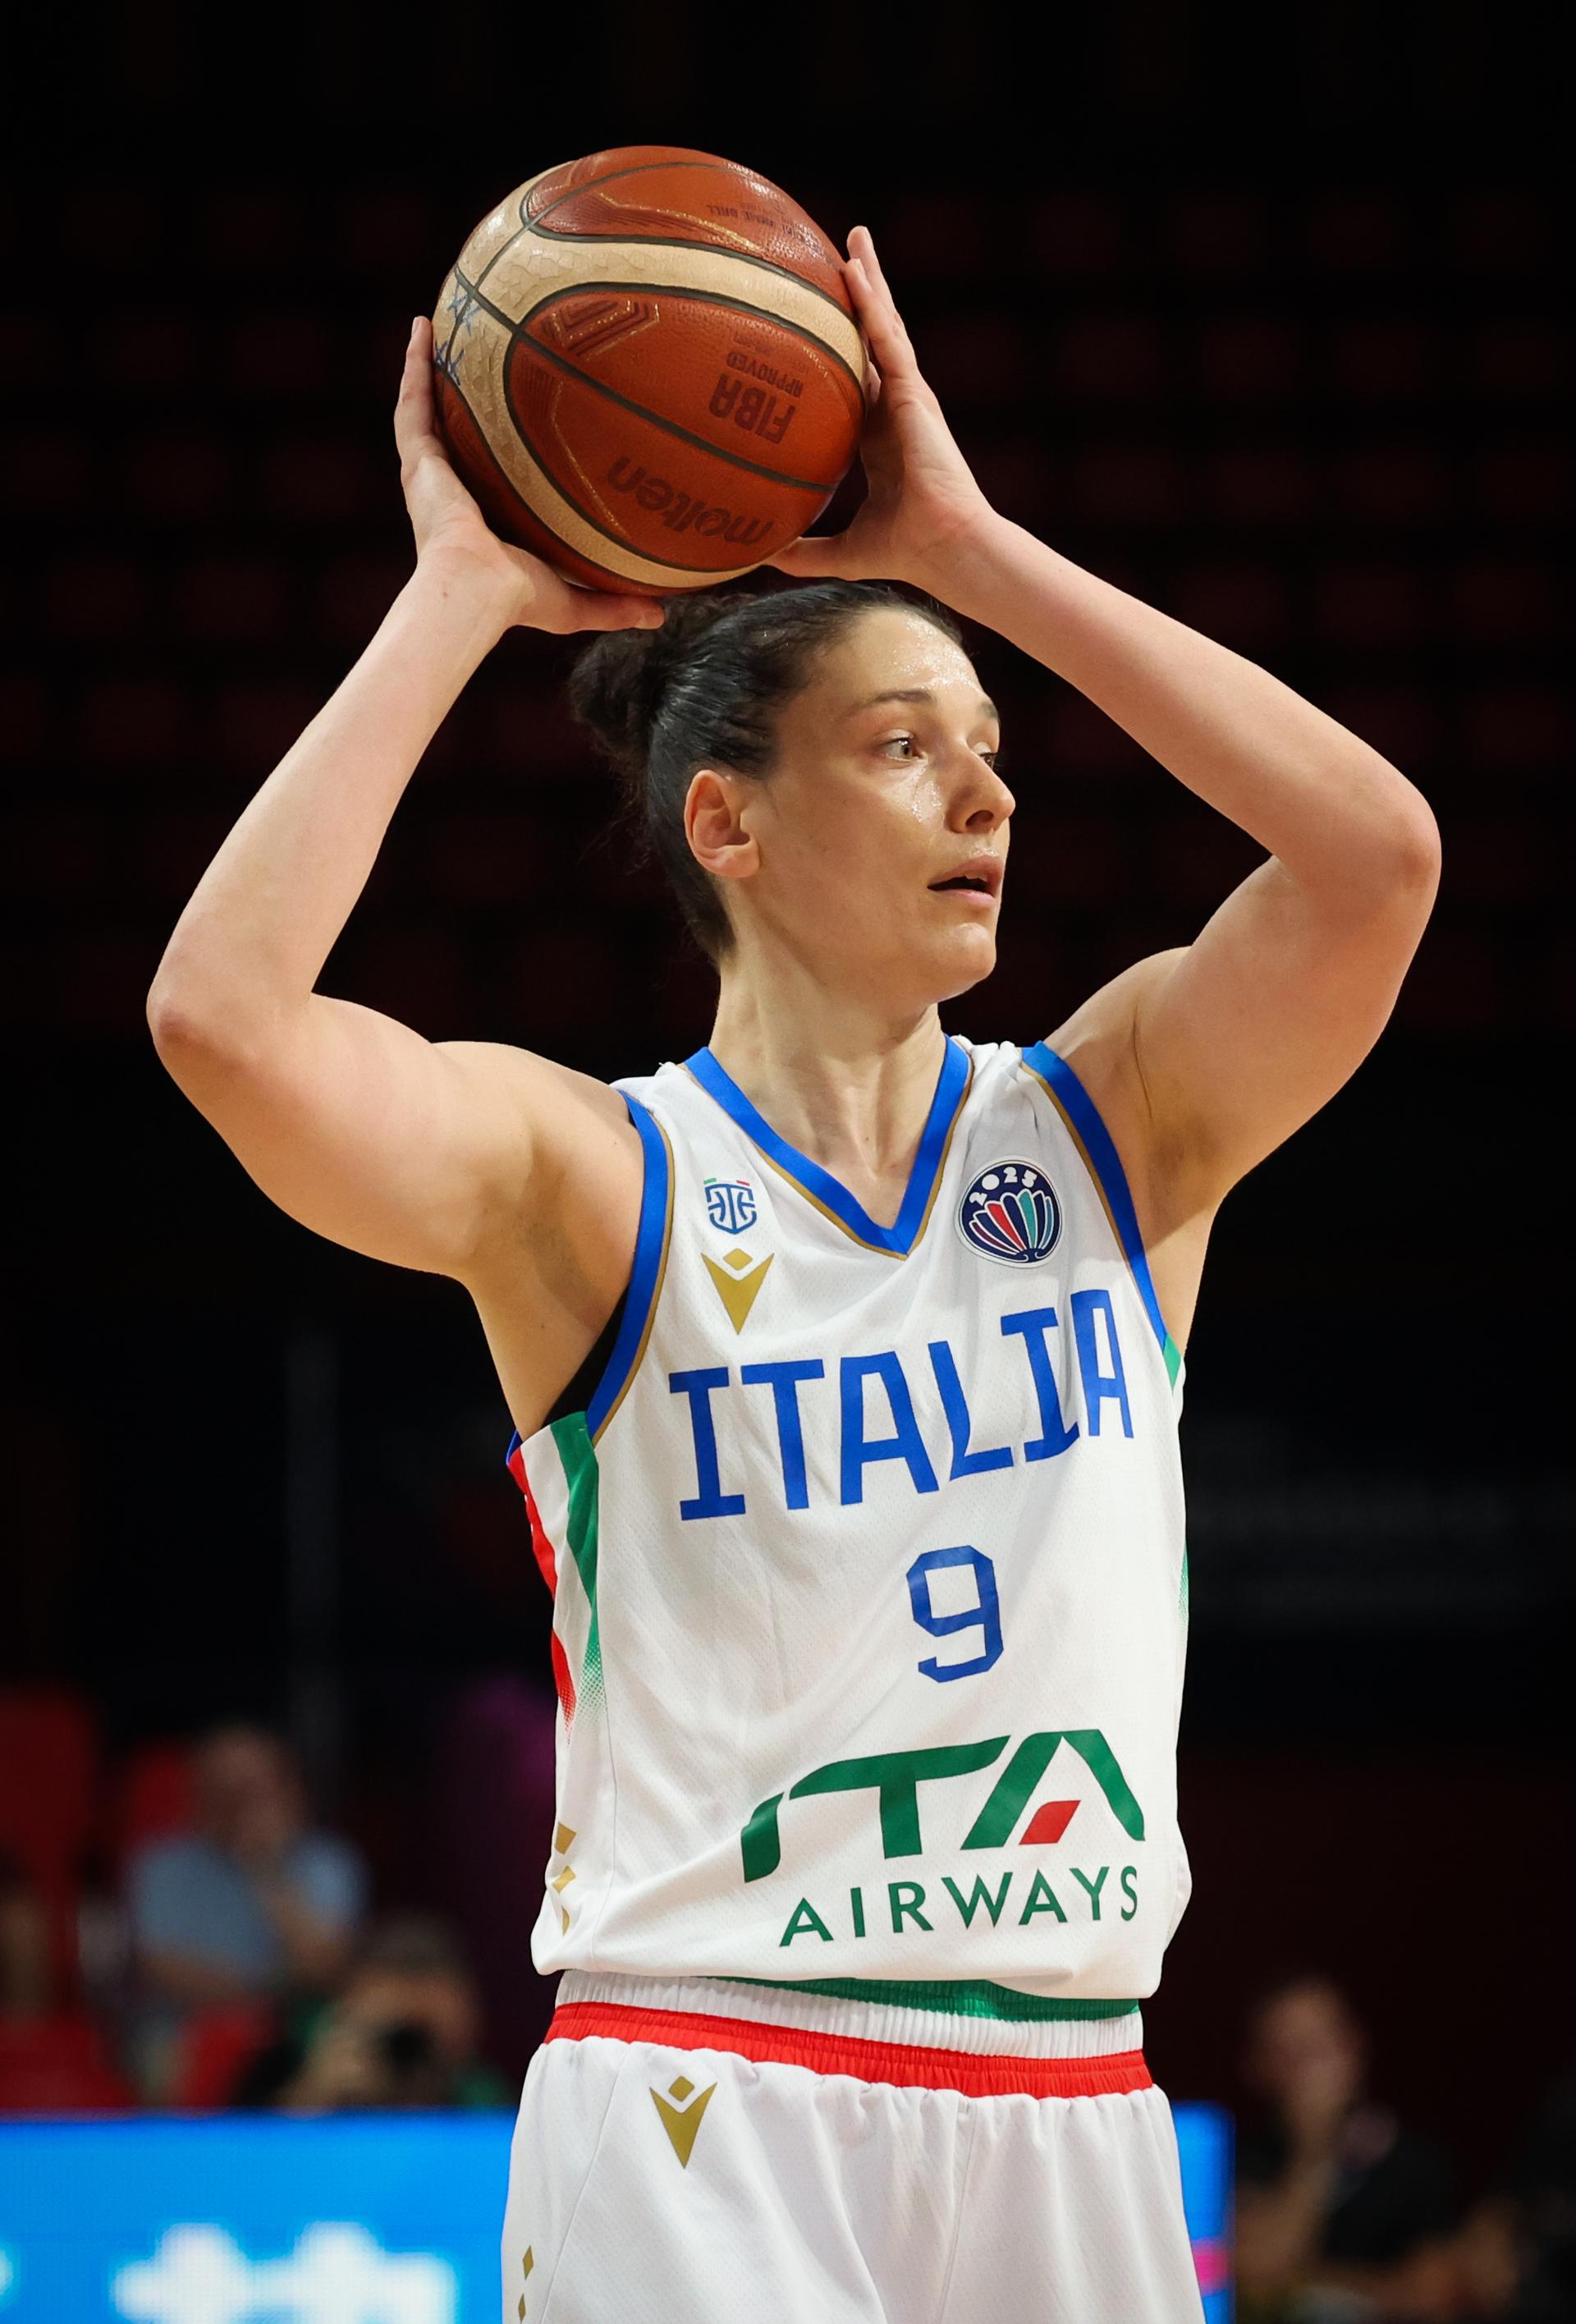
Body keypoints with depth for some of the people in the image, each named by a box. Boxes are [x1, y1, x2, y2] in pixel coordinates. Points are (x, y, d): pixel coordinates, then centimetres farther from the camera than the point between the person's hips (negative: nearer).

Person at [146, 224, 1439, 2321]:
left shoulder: (1112, 1127, 7)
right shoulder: (590, 1180, -3)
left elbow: (1373, 853, -10)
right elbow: (220, 1015, -20)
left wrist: (972, 548, -7)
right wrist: (462, 594, -11)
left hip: (1068, 2126, 4)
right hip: (704, 2134, -4)